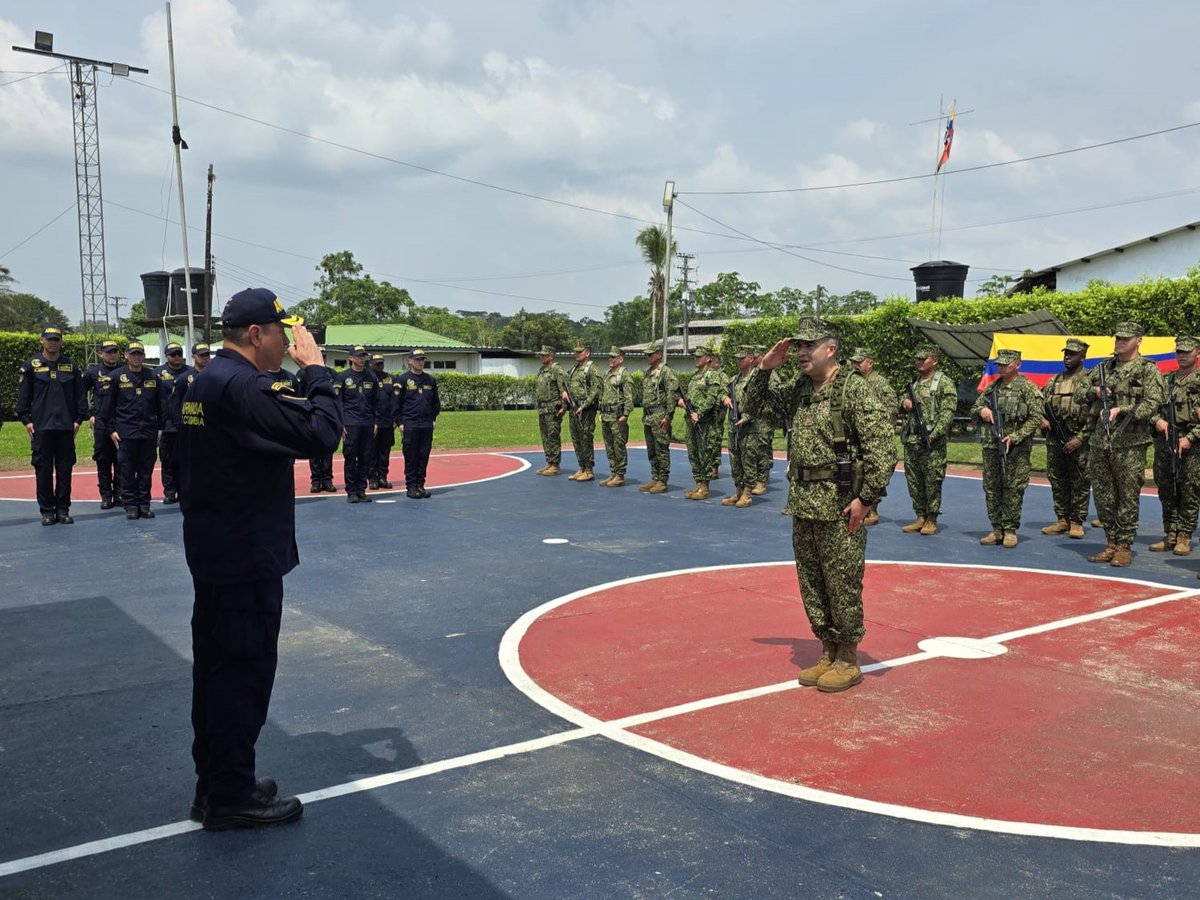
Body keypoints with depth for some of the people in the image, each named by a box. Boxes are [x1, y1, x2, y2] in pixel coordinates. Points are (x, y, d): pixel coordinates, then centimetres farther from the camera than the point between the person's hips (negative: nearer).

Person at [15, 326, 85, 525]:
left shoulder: (71, 365, 8)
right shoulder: (32, 365, 3)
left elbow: (80, 394, 9)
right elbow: (23, 395, 4)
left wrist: (79, 419, 3)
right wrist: (26, 420, -2)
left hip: (66, 427, 1)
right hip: (41, 427, -1)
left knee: (65, 470, 4)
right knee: (43, 470, 2)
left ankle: (63, 509, 13)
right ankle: (47, 510, 9)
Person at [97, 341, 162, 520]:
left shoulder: (153, 377, 8)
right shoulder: (117, 376, 0)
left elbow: (159, 405, 12)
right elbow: (107, 405, 2)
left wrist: (160, 428, 9)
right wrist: (111, 430, -2)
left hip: (149, 432, 2)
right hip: (126, 432, -2)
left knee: (146, 471, 6)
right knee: (127, 471, 2)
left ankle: (144, 504, 14)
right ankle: (130, 505, 10)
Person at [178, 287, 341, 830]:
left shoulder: (207, 381, 11)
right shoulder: (242, 386, -21)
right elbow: (322, 434, -23)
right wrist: (315, 369, -15)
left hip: (213, 550, 11)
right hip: (246, 557, -11)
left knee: (217, 665, 17)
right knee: (244, 669, 0)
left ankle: (215, 785, 29)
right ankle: (231, 796, 11)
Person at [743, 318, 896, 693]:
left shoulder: (853, 387, -13)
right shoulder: (798, 389, 10)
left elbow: (882, 443, -18)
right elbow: (755, 405, 22)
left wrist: (866, 497, -19)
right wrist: (764, 369, 5)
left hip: (839, 510, -8)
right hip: (802, 507, 8)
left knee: (842, 587, 2)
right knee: (811, 586, 14)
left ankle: (848, 661, 16)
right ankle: (827, 653, 27)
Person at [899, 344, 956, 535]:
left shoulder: (944, 383, -5)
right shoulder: (913, 383, 17)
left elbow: (947, 412, -13)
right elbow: (902, 410, 27)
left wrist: (933, 435, -20)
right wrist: (904, 404, 3)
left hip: (933, 442, -7)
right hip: (911, 441, 7)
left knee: (932, 482, -2)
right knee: (913, 480, 10)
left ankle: (931, 520, 5)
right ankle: (920, 517, 20)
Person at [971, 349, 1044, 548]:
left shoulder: (1028, 388, -4)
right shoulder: (992, 387, 14)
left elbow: (1036, 419, -9)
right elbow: (974, 408, 23)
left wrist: (1015, 437, -17)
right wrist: (982, 410, -2)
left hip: (1016, 449, -6)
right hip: (991, 446, 6)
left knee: (1013, 490, -2)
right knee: (991, 488, 7)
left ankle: (1010, 531, 6)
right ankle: (997, 529, 16)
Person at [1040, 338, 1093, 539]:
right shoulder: (1054, 381, 14)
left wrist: (1081, 438, -16)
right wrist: (1042, 418, 0)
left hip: (1078, 441, -6)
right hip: (1054, 439, 6)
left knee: (1080, 483, 0)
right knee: (1057, 481, 10)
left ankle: (1077, 522, 7)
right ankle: (1062, 520, 19)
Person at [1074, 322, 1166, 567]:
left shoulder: (1148, 370, -1)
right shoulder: (1103, 367, 15)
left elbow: (1152, 404, -12)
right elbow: (1079, 393, 19)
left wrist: (1120, 410, -21)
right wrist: (1095, 391, -1)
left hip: (1130, 443, -5)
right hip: (1099, 439, 5)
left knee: (1128, 496, -1)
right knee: (1103, 495, 9)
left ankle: (1124, 547, 6)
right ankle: (1111, 543, 19)